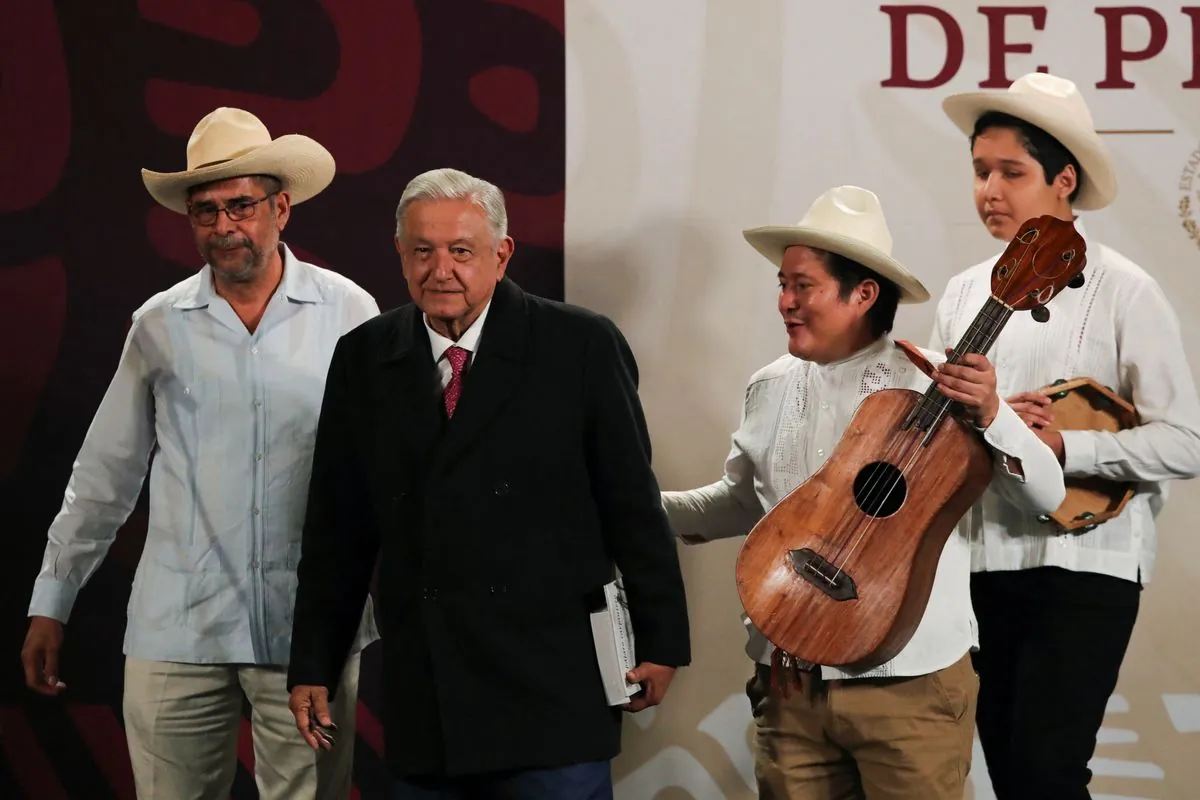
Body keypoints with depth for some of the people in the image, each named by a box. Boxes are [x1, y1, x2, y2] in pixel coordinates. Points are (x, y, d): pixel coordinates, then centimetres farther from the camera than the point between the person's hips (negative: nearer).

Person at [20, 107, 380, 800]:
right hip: (177, 628, 1)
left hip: (308, 628, -1)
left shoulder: (347, 312, 1)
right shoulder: (160, 326, 5)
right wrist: (51, 604, 12)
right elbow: (105, 476, 12)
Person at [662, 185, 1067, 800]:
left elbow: (1048, 497, -9)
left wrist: (989, 416, -24)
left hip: (911, 682, -4)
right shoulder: (769, 390, 7)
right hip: (789, 681, 4)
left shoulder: (939, 385, -8)